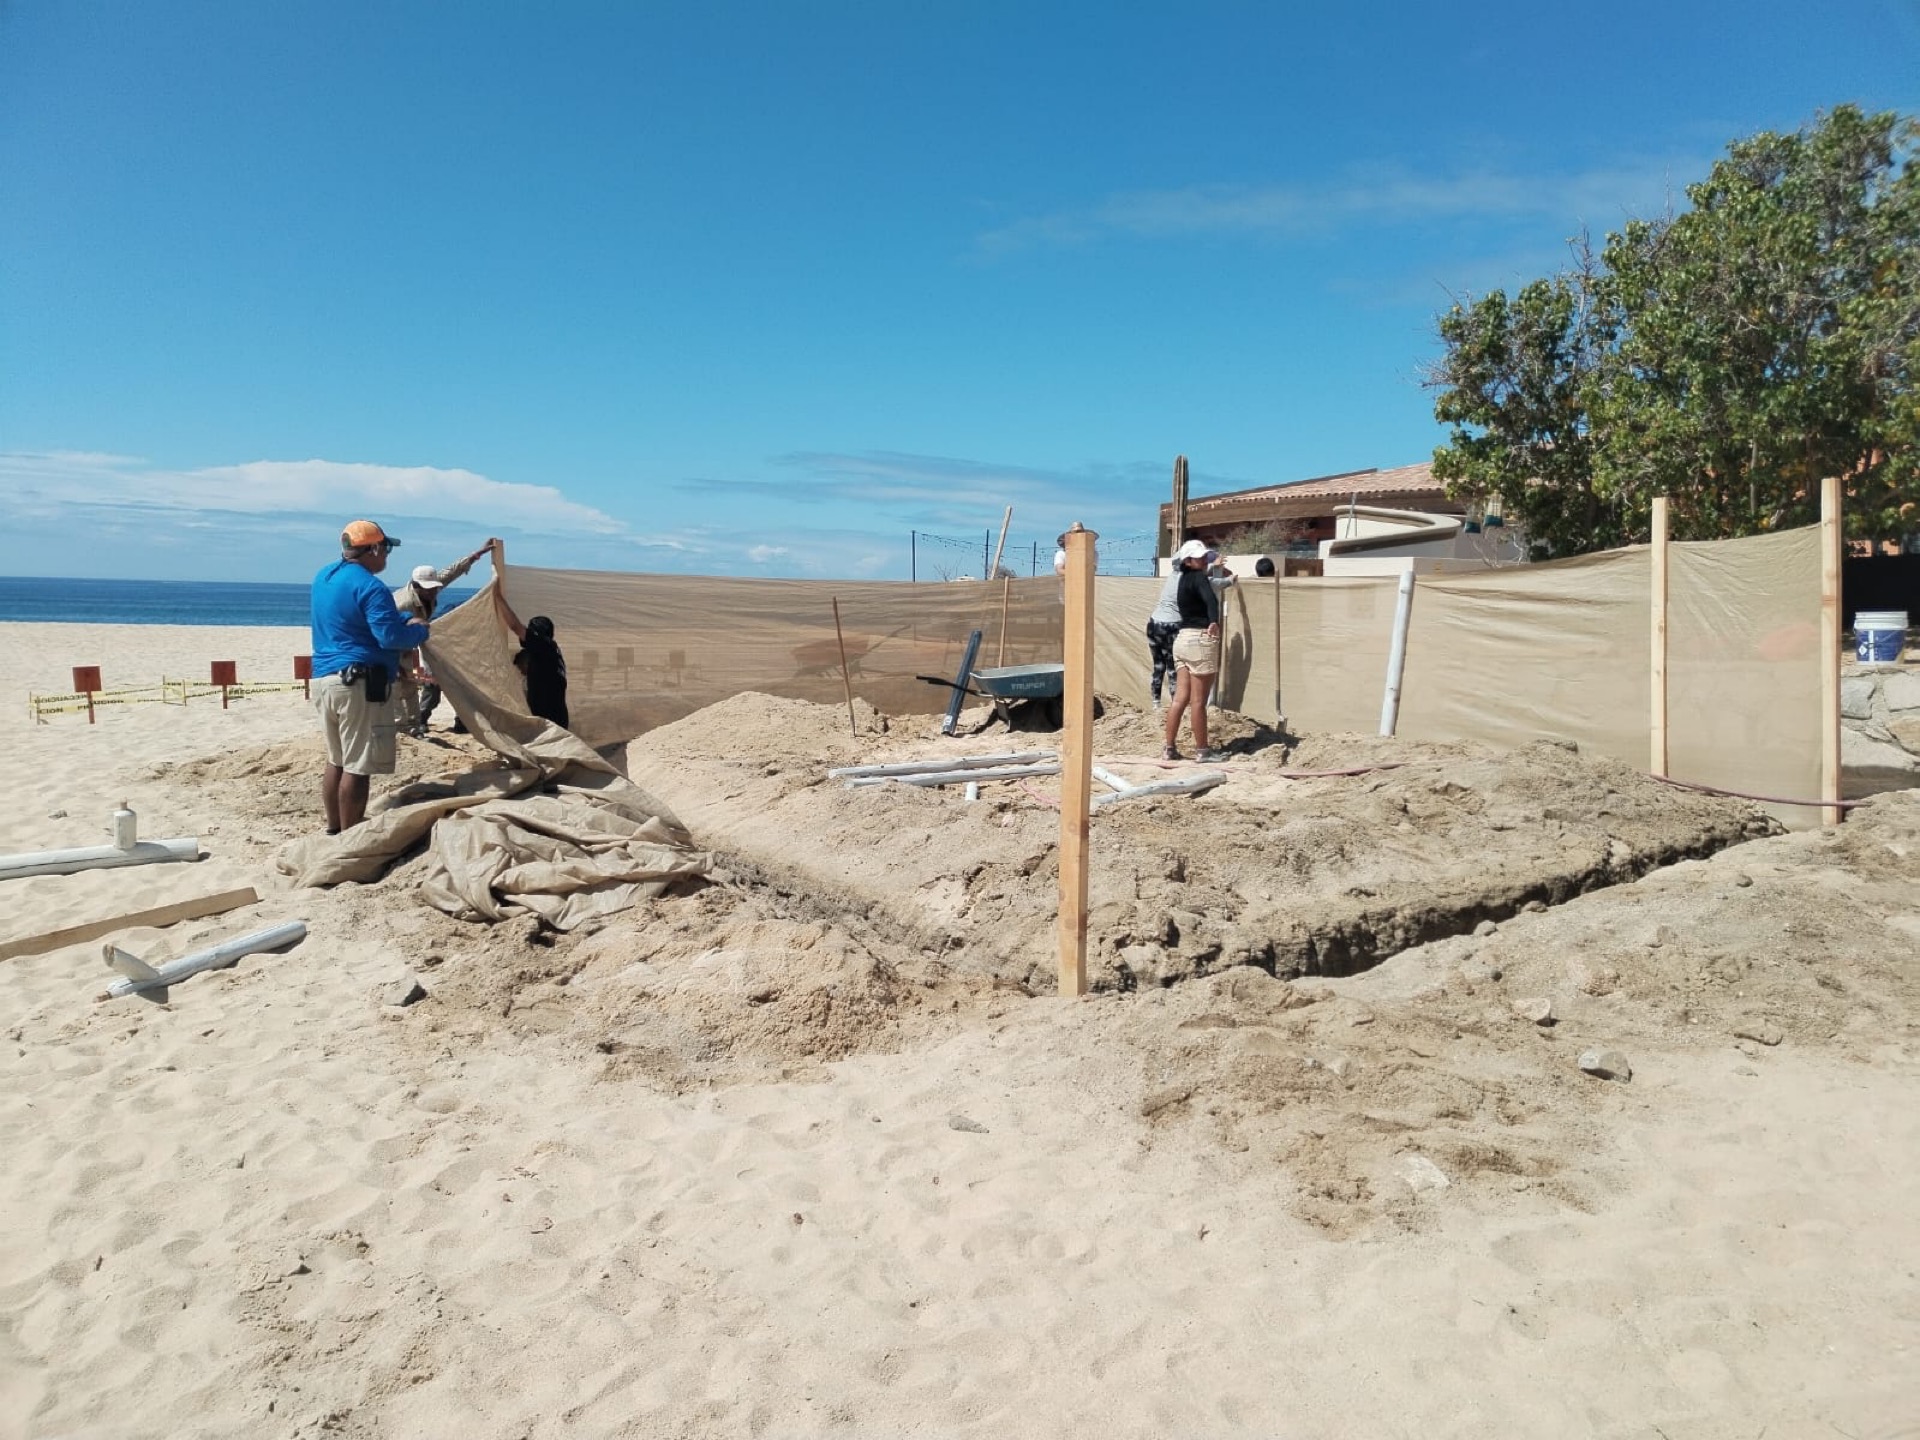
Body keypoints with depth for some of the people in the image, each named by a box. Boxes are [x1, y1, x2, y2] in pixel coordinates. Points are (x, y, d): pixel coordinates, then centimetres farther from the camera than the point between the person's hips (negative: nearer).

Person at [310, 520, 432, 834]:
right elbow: (391, 637, -21)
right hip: (360, 684, -9)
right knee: (358, 766, -3)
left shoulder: (324, 576, 14)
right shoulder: (369, 586, -15)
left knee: (337, 760, 18)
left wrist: (405, 618, 15)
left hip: (324, 678, 9)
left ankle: (334, 829, 27)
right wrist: (420, 631, -2)